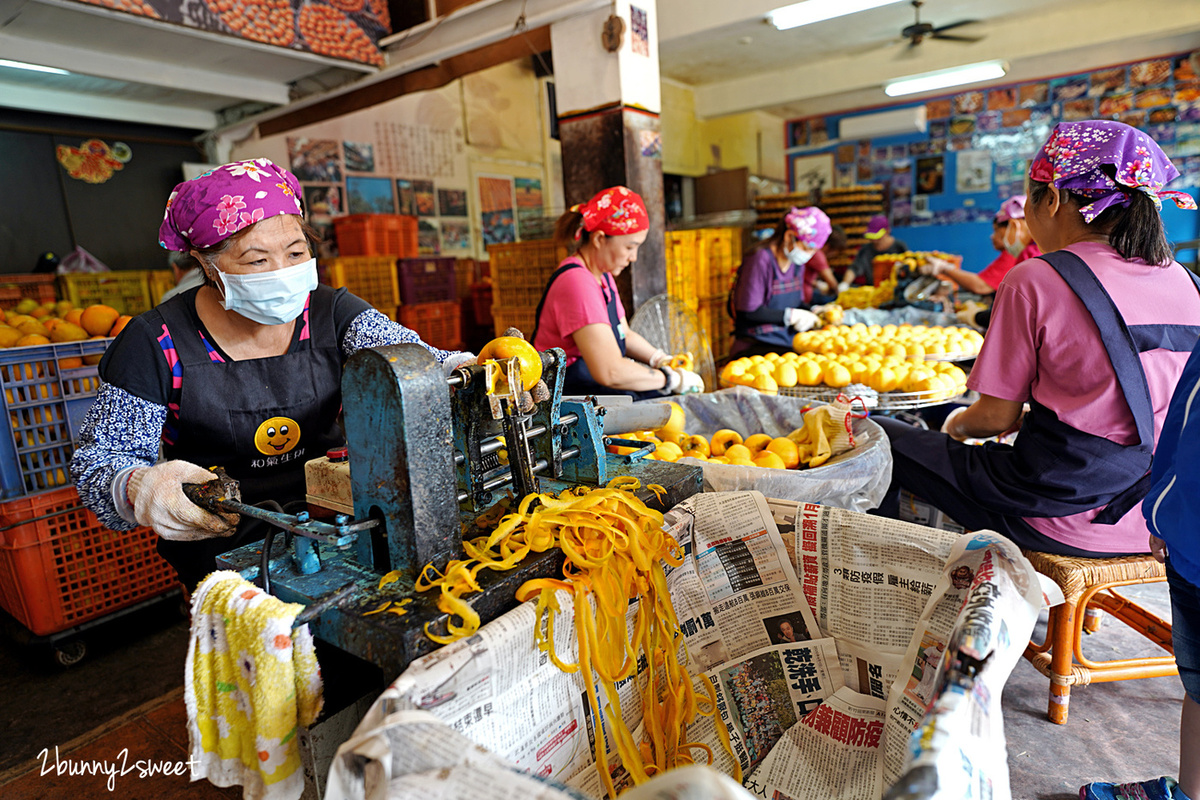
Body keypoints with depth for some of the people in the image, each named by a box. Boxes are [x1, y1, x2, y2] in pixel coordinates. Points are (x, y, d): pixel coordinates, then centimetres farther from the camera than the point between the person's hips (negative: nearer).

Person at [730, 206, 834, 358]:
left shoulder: (797, 261, 12)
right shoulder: (761, 259, -13)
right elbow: (749, 312, -16)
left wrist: (813, 312, -1)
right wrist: (791, 316, -14)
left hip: (788, 343, 9)